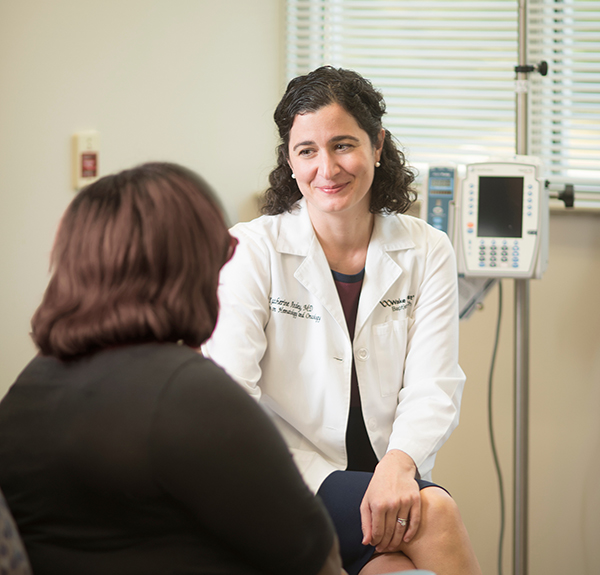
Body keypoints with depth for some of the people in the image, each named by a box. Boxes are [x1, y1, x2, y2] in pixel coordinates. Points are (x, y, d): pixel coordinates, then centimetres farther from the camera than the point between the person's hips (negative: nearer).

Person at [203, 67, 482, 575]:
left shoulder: (427, 253, 7)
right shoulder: (254, 249, -2)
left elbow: (432, 386, -1)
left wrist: (399, 463, -24)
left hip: (385, 482, 3)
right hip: (289, 485, -3)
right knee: (436, 512, -29)